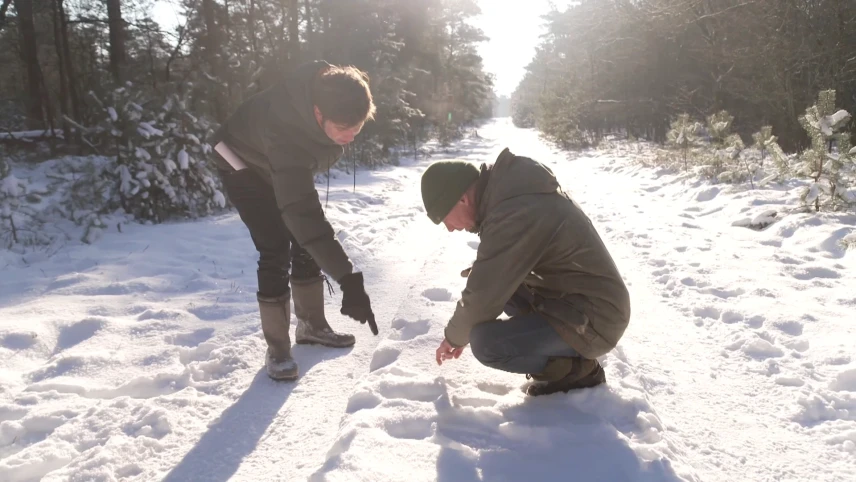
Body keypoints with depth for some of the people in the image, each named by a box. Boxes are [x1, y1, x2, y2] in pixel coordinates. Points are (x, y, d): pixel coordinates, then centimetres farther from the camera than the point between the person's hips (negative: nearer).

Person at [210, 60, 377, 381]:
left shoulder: (334, 92, -27)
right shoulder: (285, 130, -46)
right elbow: (300, 212, -52)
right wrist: (349, 280, -57)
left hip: (290, 166, 7)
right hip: (244, 165, -6)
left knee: (307, 243, 6)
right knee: (276, 252, -15)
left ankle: (312, 325, 24)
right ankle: (277, 350, -1)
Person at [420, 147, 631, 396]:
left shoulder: (514, 214, -28)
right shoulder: (509, 188, 2)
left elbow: (483, 297, -20)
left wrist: (454, 336, -2)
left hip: (593, 318, -10)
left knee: (486, 344, -24)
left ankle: (580, 369, -1)